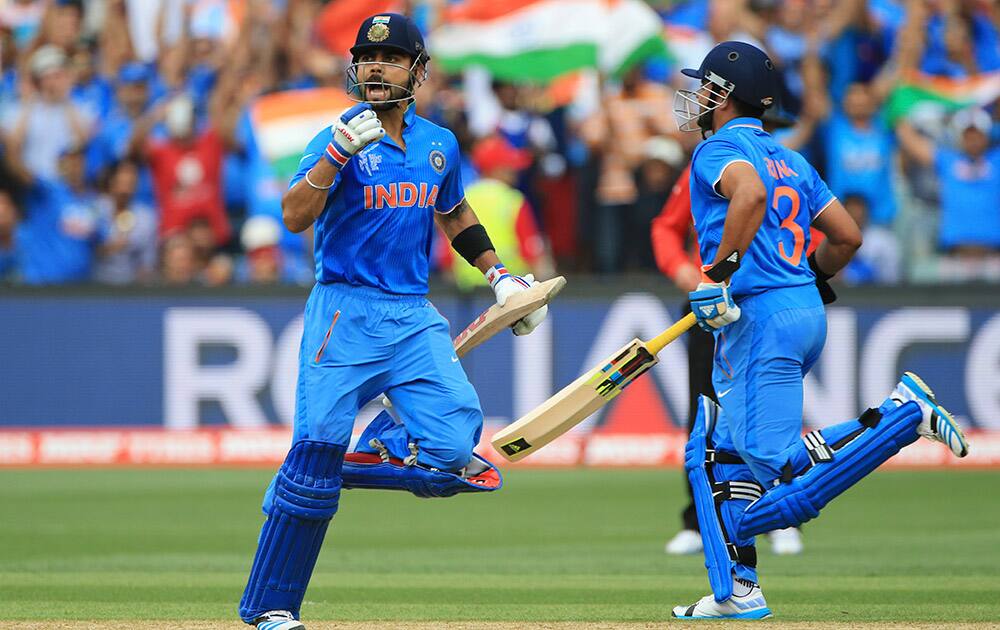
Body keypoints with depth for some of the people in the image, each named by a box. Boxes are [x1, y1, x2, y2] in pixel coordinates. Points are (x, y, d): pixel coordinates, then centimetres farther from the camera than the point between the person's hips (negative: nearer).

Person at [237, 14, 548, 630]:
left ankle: (387, 443, 18)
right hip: (345, 312, -4)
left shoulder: (439, 144, 11)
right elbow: (295, 217, -18)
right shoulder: (341, 138, -5)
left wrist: (499, 273, 20)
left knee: (454, 444, -15)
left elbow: (454, 213, 29)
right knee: (315, 457, -8)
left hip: (415, 318, 4)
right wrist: (338, 152, -29)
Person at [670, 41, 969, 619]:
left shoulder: (718, 148, -4)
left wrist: (719, 271, -25)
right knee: (712, 454, 17)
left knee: (784, 474, -16)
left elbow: (751, 192, -28)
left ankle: (904, 415, -22)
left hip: (760, 318, -10)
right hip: (806, 312, 10)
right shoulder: (791, 160, 21)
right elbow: (848, 236, 19)